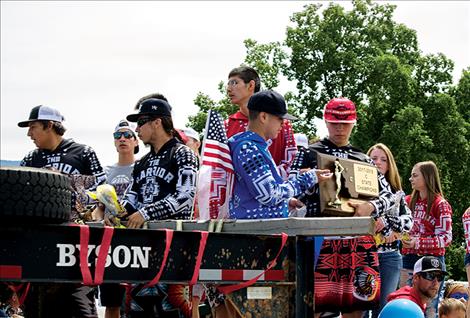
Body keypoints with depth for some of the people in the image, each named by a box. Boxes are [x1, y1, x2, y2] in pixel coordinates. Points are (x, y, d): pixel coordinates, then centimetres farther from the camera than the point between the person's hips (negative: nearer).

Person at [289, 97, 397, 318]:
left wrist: (370, 207, -9)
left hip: (358, 239, 3)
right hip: (321, 238, -3)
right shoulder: (309, 155, 7)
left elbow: (389, 195, 12)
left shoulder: (363, 160, 16)